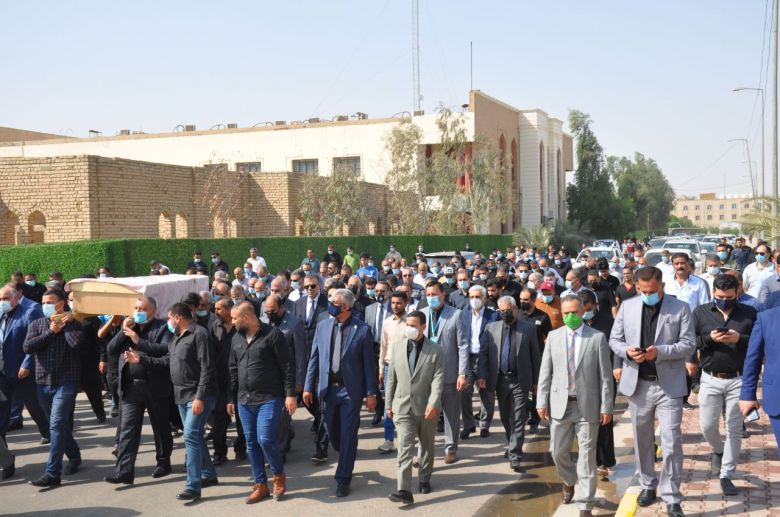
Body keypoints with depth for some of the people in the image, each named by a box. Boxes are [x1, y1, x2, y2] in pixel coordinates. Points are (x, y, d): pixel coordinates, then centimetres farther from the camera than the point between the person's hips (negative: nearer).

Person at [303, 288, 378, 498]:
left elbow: (369, 363, -5)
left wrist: (371, 393, -7)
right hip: (328, 388, 4)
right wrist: (308, 387, 5)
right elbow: (314, 358, 7)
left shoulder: (362, 330, -8)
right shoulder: (322, 326, 3)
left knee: (348, 436, 1)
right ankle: (346, 459, 42)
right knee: (332, 432, 14)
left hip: (351, 390, -4)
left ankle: (343, 479, 12)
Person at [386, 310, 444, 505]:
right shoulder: (397, 346, 4)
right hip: (403, 406, 1)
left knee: (427, 446, 15)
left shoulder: (436, 350, -4)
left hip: (426, 407, -1)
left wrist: (433, 404, -22)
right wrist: (389, 404, 7)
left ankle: (425, 479, 35)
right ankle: (404, 490, -13)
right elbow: (391, 377, 7)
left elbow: (438, 379, -11)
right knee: (404, 448, -8)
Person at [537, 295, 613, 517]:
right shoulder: (554, 336, 6)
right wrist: (542, 401, 1)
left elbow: (605, 375, -2)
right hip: (560, 404, 3)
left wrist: (606, 407, -6)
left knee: (587, 455, 1)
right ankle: (569, 481, 42)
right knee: (558, 452, 11)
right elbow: (545, 372, 6)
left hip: (588, 406, -3)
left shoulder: (598, 338, -1)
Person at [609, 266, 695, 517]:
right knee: (642, 439, 16)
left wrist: (659, 351, -22)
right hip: (638, 383, 3)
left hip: (669, 384, -3)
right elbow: (614, 339, 7)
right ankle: (648, 484, 34)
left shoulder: (681, 308, -4)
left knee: (671, 442, -5)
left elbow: (688, 344, -8)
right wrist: (627, 351, -14)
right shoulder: (627, 307, 3)